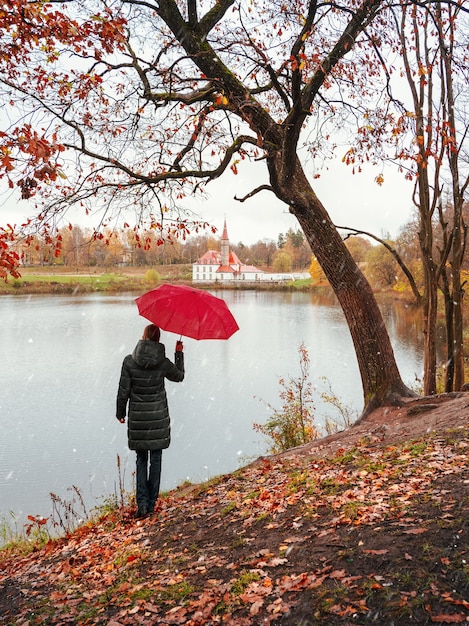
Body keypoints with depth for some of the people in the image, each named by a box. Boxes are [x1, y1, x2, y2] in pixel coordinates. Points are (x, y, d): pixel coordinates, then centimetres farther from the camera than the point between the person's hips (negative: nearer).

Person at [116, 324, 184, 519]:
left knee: (141, 459, 13)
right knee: (155, 459, 11)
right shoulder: (163, 363, -9)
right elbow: (179, 376, 11)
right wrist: (179, 354, 22)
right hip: (158, 416, 0)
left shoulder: (129, 361, -9)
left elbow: (123, 391, -5)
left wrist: (120, 412, 10)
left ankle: (142, 503, 6)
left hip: (137, 417, 0)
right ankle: (151, 502, 16)